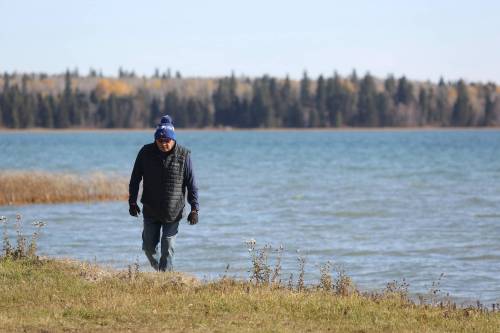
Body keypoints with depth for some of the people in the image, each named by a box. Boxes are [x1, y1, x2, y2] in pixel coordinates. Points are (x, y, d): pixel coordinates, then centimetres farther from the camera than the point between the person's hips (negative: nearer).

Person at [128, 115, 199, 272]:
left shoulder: (183, 155, -7)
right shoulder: (145, 153, -3)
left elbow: (191, 184, -4)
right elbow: (135, 179, 6)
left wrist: (194, 208, -8)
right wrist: (132, 201, 2)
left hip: (173, 212, -2)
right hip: (150, 210, 2)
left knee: (168, 248, -6)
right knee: (149, 247, 7)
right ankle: (157, 269, 31)